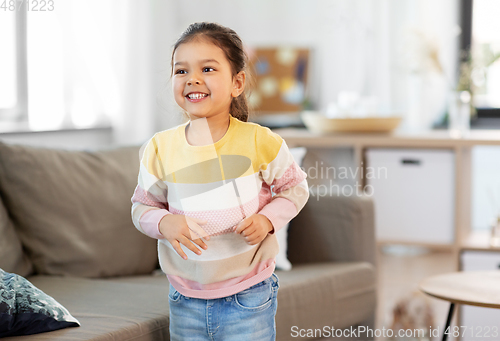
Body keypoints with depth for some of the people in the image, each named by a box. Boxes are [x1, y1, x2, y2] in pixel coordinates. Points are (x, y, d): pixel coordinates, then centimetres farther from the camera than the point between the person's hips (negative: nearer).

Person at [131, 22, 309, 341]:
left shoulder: (259, 141, -10)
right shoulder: (159, 149, -6)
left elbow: (295, 186, 4)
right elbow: (143, 205, 6)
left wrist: (268, 219, -13)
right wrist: (163, 223, -15)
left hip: (248, 297, -2)